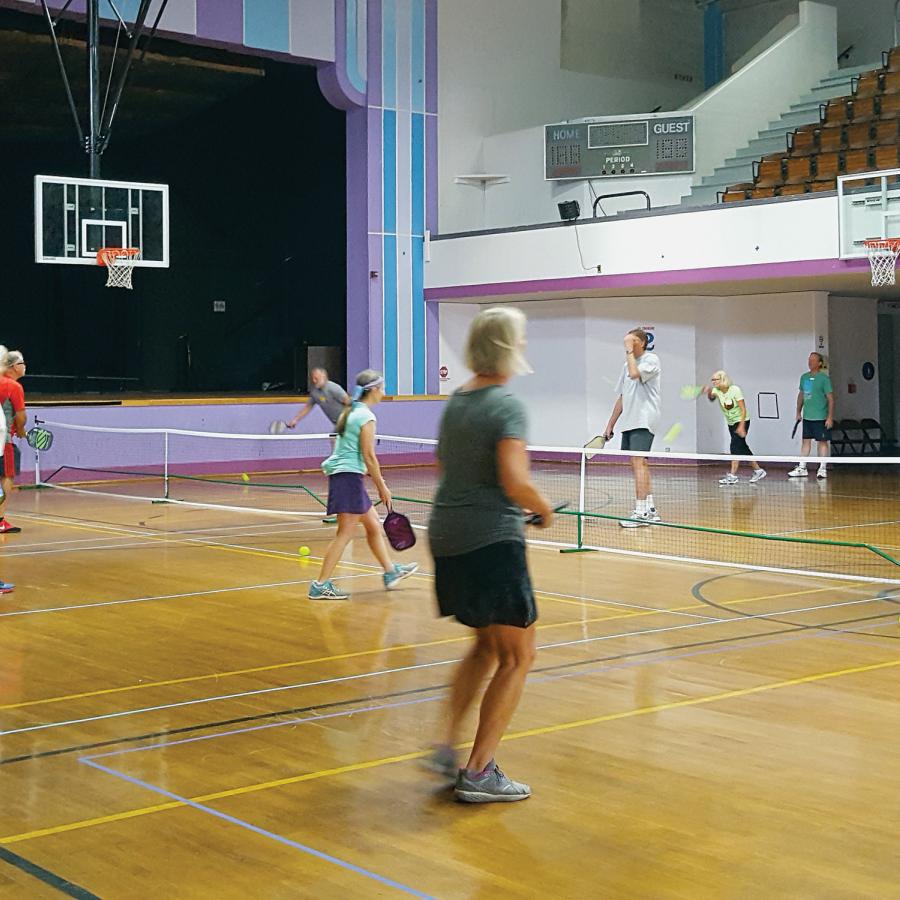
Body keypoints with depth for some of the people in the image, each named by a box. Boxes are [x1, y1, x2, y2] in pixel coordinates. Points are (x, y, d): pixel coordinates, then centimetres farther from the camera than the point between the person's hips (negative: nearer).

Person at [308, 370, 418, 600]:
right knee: (345, 533, -6)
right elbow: (368, 456, -15)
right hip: (349, 477, -10)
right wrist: (382, 486, -8)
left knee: (374, 525, 19)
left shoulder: (351, 412, 14)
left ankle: (390, 573, 30)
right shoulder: (366, 416, -13)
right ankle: (320, 586, -6)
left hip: (342, 475, 10)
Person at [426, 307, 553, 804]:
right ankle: (478, 772, 4)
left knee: (487, 644, 23)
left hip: (446, 537, 8)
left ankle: (446, 746, 17)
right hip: (492, 539, -8)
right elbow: (515, 482, -23)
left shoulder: (455, 401, 11)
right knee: (517, 656, 4)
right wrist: (545, 509, -3)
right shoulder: (507, 404, -14)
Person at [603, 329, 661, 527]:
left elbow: (635, 373, -25)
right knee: (640, 464, 10)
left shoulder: (651, 359, -4)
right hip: (628, 422, 8)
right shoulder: (627, 364, 18)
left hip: (644, 421, -8)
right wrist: (610, 424, 20)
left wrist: (630, 352, -11)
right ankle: (650, 510, 17)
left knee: (638, 462, -15)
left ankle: (641, 512, -18)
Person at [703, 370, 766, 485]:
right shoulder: (716, 391, -6)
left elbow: (743, 410, -19)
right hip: (731, 423, 7)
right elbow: (711, 398, -31)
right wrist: (709, 392, -53)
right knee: (742, 448, 10)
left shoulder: (735, 390, -19)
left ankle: (732, 476, -17)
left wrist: (741, 426, -27)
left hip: (742, 421, -7)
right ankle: (758, 470, 24)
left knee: (735, 446, -17)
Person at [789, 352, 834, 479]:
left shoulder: (824, 378, -9)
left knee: (822, 441, 1)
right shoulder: (804, 377, 9)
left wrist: (830, 417, -15)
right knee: (806, 441, 10)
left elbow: (830, 399, -10)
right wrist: (798, 412, 16)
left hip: (820, 417, -6)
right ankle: (801, 468, 14)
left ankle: (822, 469, 6)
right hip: (807, 416, 6)